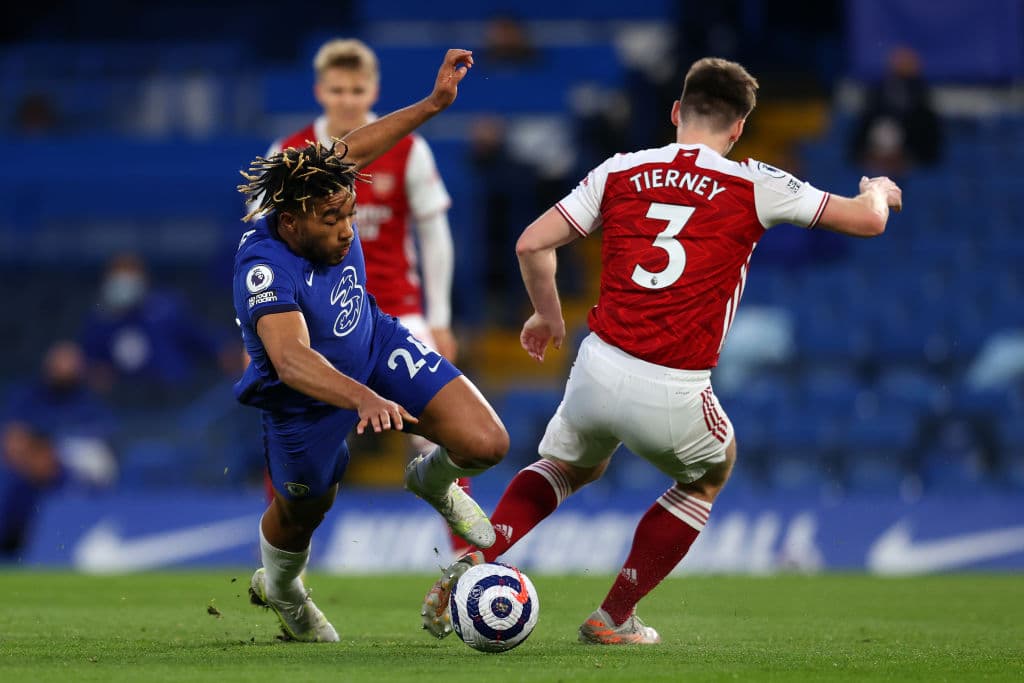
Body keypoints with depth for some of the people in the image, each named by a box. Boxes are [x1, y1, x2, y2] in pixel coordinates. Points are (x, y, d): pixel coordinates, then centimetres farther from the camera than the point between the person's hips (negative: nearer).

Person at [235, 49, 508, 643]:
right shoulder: (264, 270, -40)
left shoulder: (325, 198, -22)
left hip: (377, 347, 5)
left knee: (486, 444, -11)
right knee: (305, 511, 19)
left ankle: (434, 479, 27)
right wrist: (365, 399, -70)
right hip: (307, 396, -5)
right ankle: (280, 589, 57)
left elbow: (352, 151, 2)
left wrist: (433, 104, 0)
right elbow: (292, 360, -55)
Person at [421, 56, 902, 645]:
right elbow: (868, 220, 5)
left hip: (598, 370, 3)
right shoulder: (753, 186, 0)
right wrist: (877, 191, 29)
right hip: (673, 396, -3)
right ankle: (614, 618, 29)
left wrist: (549, 315, 24)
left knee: (569, 466, 34)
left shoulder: (620, 172, 7)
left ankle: (473, 564, 12)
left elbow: (532, 244, 6)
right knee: (709, 478, 31)